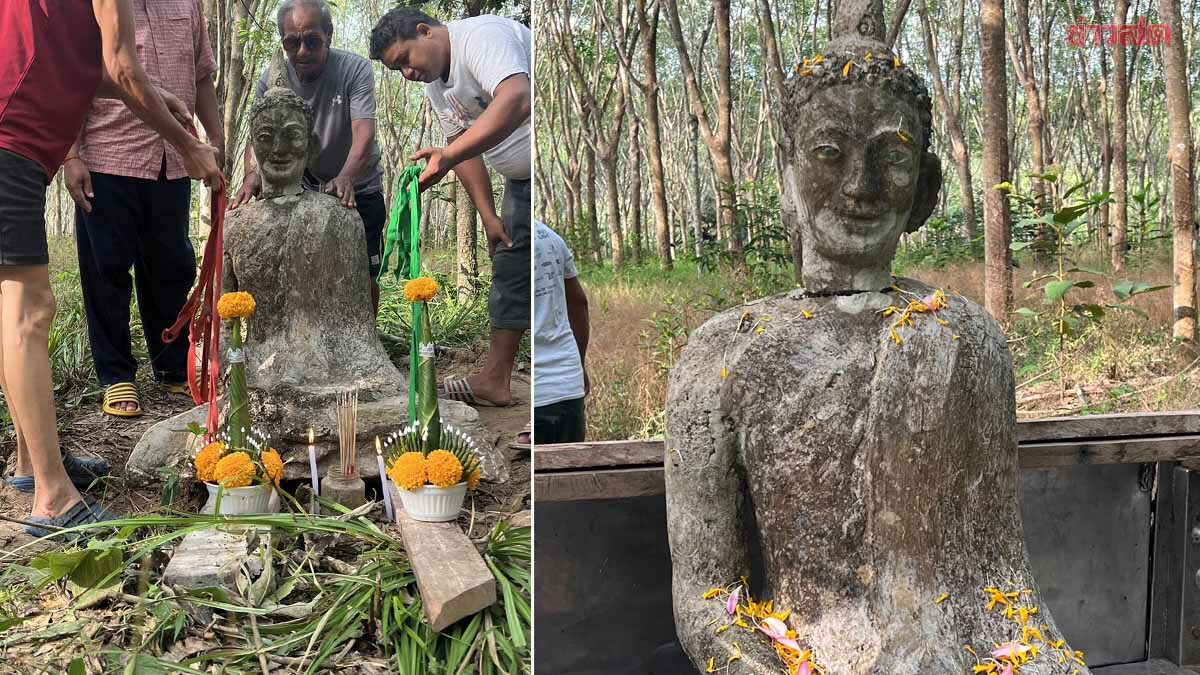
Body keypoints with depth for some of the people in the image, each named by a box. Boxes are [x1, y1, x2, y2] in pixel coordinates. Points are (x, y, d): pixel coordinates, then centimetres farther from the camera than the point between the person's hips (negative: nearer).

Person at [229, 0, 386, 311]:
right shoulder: (271, 80, -9)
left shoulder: (356, 69, -19)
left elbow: (364, 132, -31)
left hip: (359, 189, -2)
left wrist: (346, 177, -50)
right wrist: (252, 175, -38)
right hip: (305, 189, 3)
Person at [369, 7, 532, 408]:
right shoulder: (434, 83, 10)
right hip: (523, 179, 10)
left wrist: (447, 157, -42)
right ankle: (495, 381, 20)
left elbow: (516, 100, -37)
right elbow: (463, 145, 12)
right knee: (509, 267, 11)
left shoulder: (482, 36, -21)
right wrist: (488, 217, 4)